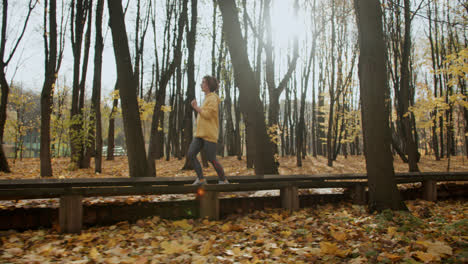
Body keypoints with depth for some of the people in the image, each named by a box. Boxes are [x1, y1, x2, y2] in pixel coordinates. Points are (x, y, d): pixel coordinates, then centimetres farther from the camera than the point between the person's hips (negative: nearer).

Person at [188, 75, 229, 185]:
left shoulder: (213, 98, -9)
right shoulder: (206, 98, 19)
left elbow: (208, 114, -18)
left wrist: (196, 107, -7)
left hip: (209, 134, -9)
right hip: (200, 134, 9)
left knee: (211, 159, -3)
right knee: (190, 154, -3)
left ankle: (223, 180, 15)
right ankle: (201, 179, 4)